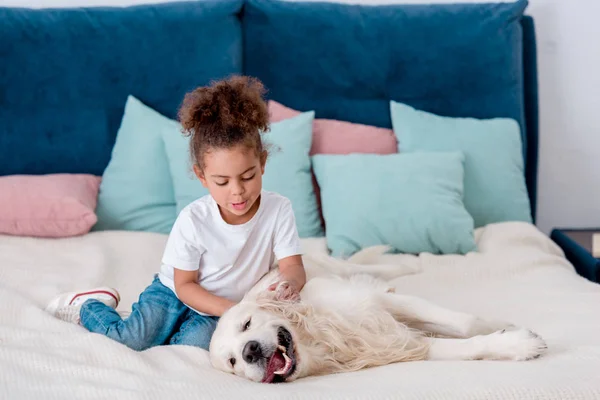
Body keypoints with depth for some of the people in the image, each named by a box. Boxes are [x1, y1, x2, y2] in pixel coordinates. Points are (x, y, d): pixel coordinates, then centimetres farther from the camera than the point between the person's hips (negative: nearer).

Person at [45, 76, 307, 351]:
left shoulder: (278, 210, -18)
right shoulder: (193, 220, -22)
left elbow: (294, 268, -19)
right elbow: (184, 285, -12)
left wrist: (287, 284, -44)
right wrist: (228, 308, -28)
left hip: (226, 305, 2)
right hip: (177, 293, -1)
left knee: (194, 344, -29)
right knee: (128, 341, -21)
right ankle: (89, 305, 11)